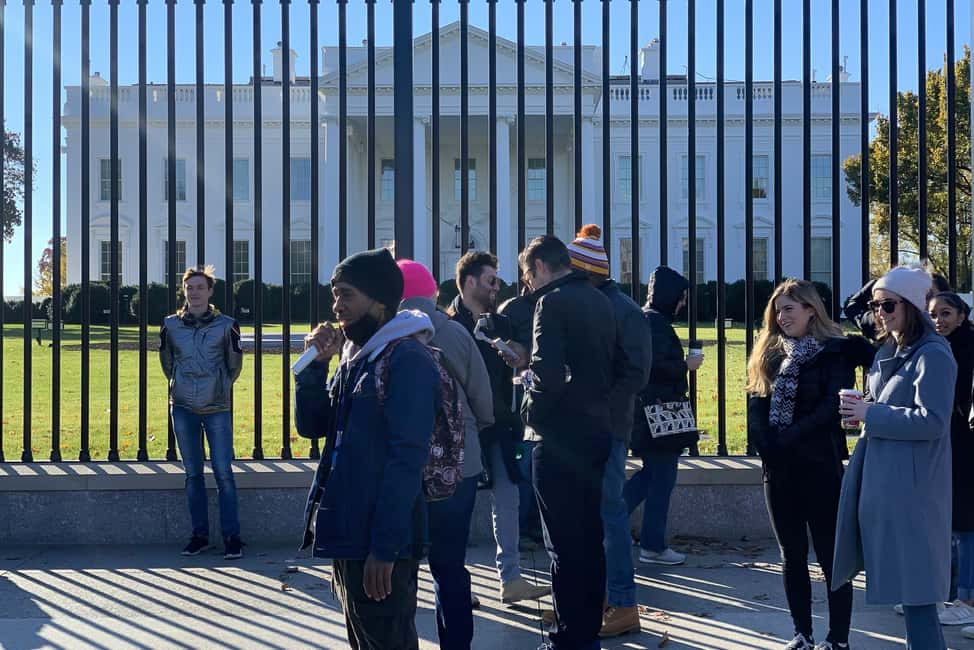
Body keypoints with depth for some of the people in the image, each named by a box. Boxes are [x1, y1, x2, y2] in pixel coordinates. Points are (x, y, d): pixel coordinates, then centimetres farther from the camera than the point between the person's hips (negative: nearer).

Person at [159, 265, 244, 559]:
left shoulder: (226, 325, -3)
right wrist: (182, 386, 11)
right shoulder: (170, 325, 2)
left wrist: (220, 387, 2)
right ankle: (200, 535, 15)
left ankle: (232, 537, 0)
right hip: (183, 408, 2)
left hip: (217, 408, -2)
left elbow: (234, 365, 5)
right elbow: (167, 362, 14)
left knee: (223, 472, -5)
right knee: (192, 474, 8)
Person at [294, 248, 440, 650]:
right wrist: (316, 363, 0)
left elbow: (406, 458, -19)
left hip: (381, 541, -9)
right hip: (347, 533, 9)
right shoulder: (354, 356, 13)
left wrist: (384, 547, -22)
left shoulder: (407, 359, -14)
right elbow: (311, 425, 15)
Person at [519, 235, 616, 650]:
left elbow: (548, 375, -23)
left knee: (564, 543, -1)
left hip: (561, 437, -8)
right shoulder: (600, 301, 12)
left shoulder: (553, 302, -14)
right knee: (589, 538, 16)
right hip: (597, 431, 8)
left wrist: (532, 407, -5)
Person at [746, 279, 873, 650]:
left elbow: (833, 407, -14)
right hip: (778, 468, 6)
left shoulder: (836, 352, -4)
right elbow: (756, 405, 5)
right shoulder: (769, 354, 12)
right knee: (792, 556, 11)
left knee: (830, 556, 0)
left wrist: (787, 439, -18)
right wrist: (765, 444, -11)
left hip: (820, 466, -6)